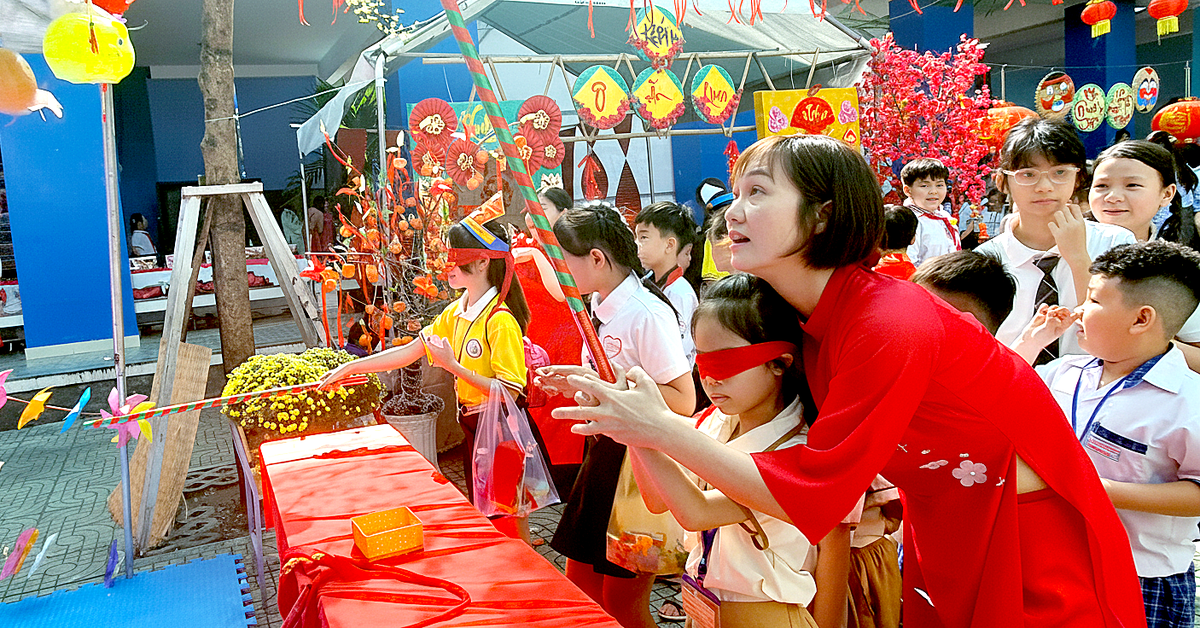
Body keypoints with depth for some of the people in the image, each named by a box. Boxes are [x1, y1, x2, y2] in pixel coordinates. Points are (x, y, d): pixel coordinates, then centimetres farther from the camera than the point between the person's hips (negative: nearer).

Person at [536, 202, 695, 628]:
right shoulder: (598, 307, 7)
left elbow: (682, 401, -24)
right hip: (602, 451, 9)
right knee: (580, 585, 17)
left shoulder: (648, 314, -20)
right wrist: (568, 384, 3)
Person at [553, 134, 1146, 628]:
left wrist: (664, 429, -28)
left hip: (1031, 535, -7)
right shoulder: (815, 322, -4)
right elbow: (819, 459, -4)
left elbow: (813, 495, -28)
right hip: (947, 535, 7)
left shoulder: (890, 324, -30)